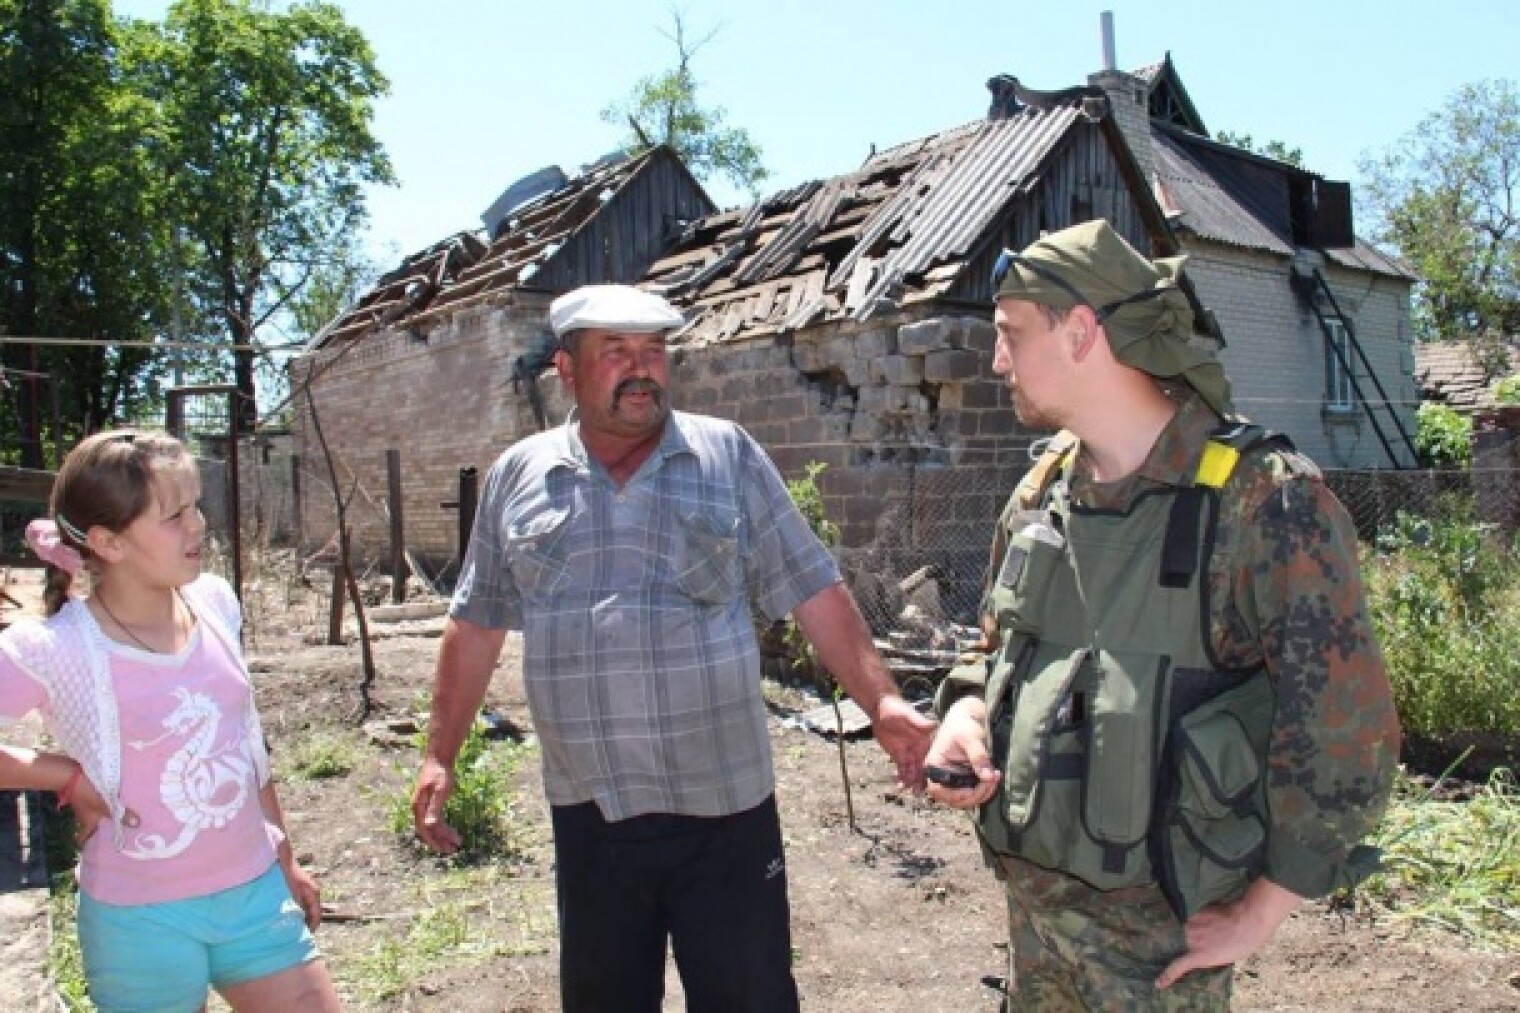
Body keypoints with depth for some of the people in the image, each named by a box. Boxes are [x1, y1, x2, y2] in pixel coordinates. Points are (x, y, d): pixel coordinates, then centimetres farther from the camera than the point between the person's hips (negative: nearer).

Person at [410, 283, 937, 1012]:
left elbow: (814, 594, -2)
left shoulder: (729, 457, -2)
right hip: (588, 813, 2)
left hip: (724, 804, -2)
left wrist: (883, 703, -13)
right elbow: (477, 626, 10)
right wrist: (440, 755, 8)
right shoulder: (517, 477, 4)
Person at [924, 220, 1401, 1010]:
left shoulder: (1263, 500, -18)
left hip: (1157, 923, -6)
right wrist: (967, 715, -4)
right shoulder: (1040, 492, 2)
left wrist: (1260, 912, -11)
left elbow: (1345, 729, -16)